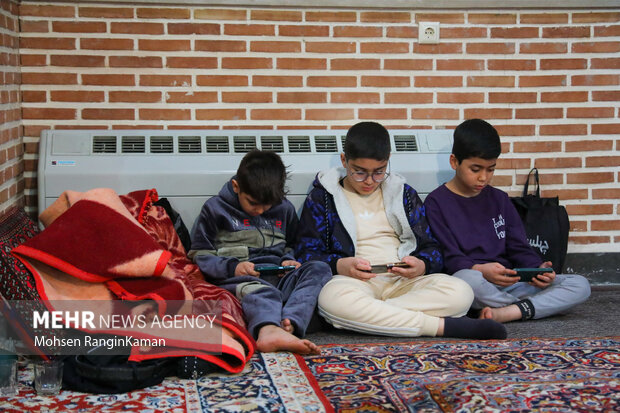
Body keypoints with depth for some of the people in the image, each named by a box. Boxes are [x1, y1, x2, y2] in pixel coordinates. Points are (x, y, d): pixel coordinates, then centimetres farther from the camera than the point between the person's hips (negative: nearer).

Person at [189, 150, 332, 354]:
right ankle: (268, 330, -74)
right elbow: (198, 254, 6)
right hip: (238, 277, -5)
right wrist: (231, 267, -11)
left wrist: (288, 260, 8)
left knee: (319, 269, -23)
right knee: (262, 292, -39)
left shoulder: (285, 209, 20)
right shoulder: (215, 209, 8)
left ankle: (290, 324, -48)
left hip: (277, 276, 5)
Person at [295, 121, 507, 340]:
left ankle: (368, 315, -31)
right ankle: (443, 326, -35)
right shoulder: (322, 197, 11)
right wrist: (340, 265, -17)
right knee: (332, 299, -41)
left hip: (402, 281, 3)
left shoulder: (403, 193, 20)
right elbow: (306, 253, 4)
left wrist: (421, 266, -8)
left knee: (461, 293, -26)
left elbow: (430, 247, 17)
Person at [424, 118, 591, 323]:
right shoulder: (436, 202, 2)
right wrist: (480, 270, -27)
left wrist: (538, 268, -8)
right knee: (466, 278, -42)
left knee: (580, 285, -12)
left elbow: (519, 247, 14)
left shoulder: (499, 199, 19)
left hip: (507, 284, 6)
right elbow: (449, 258, -7)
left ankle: (503, 313, -30)